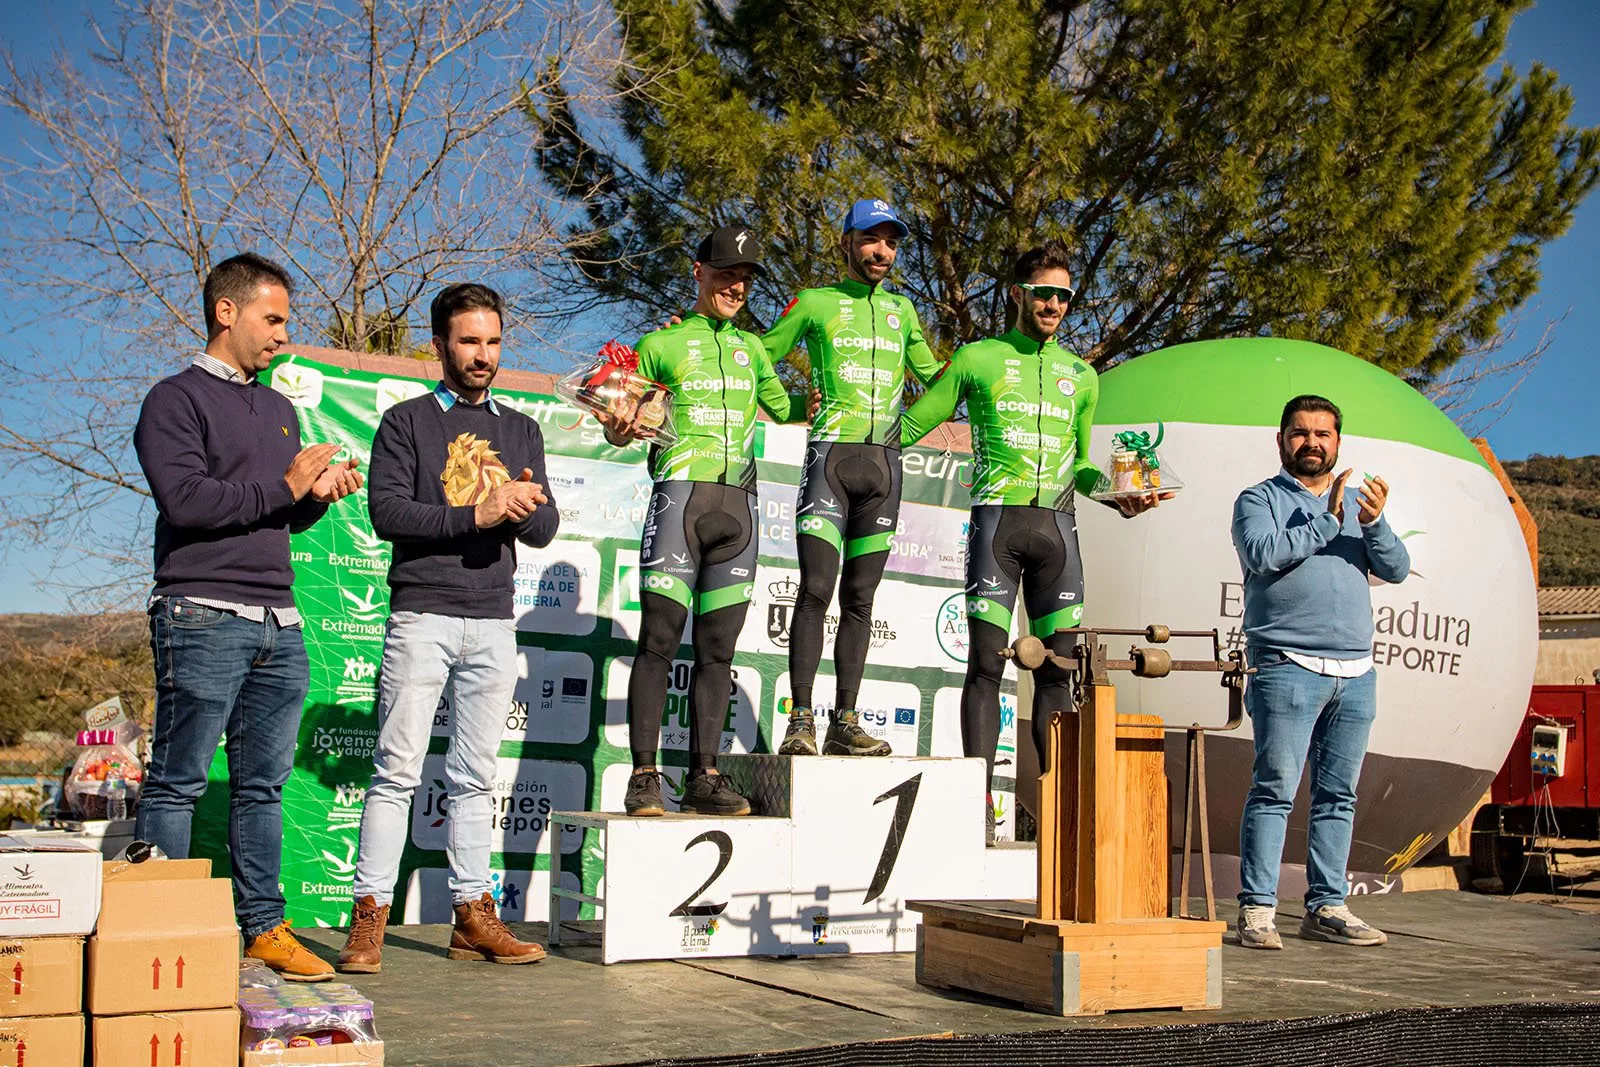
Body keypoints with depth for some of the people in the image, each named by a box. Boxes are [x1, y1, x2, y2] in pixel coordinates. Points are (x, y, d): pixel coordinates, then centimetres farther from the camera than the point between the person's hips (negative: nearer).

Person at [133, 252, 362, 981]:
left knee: (264, 784, 7)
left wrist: (321, 494, 4)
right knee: (177, 782, -3)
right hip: (203, 618, -7)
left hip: (278, 623, 7)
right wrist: (285, 487, -11)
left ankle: (264, 927, 12)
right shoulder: (176, 400, 0)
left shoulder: (279, 410, 23)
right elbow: (184, 501, -14)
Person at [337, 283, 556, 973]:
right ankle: (370, 916, -2)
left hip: (494, 623, 4)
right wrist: (476, 514, -15)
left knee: (475, 775, 7)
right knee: (397, 769, -6)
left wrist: (528, 504, -13)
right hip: (422, 614, -4)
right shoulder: (405, 423, 6)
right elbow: (387, 512, -8)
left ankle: (474, 916, 11)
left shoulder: (520, 430, 17)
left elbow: (544, 530, 10)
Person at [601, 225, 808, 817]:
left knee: (717, 647, 3)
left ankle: (703, 777, 5)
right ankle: (644, 775, -6)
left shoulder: (752, 348, 22)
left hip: (738, 504, 4)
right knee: (659, 639, -9)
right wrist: (619, 432, -9)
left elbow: (782, 406, 36)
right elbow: (622, 422, 11)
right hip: (680, 495, -4)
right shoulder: (661, 343, 10)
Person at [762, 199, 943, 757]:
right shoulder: (814, 303, 9)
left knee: (859, 598, 4)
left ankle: (845, 722, 6)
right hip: (831, 454, -4)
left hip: (884, 461, 4)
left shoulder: (901, 309, 20)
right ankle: (801, 720, -12)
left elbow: (934, 375, 31)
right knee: (816, 590, -13)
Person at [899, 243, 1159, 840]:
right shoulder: (977, 360, 7)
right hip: (997, 518, -3)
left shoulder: (1081, 377, 18)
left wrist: (1117, 494, 9)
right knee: (986, 663, -7)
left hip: (1057, 524, 4)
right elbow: (911, 427, 11)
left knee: (1057, 666, 1)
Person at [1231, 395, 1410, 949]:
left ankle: (1326, 908, 10)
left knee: (1338, 795, 5)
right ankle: (1257, 909, -9)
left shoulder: (1357, 501, 21)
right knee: (1275, 789, -10)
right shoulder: (1260, 499, 7)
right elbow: (1262, 554, -13)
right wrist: (1327, 523, -10)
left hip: (1355, 671, 5)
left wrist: (1375, 523, -9)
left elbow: (1397, 569, 9)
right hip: (1288, 668, -5)